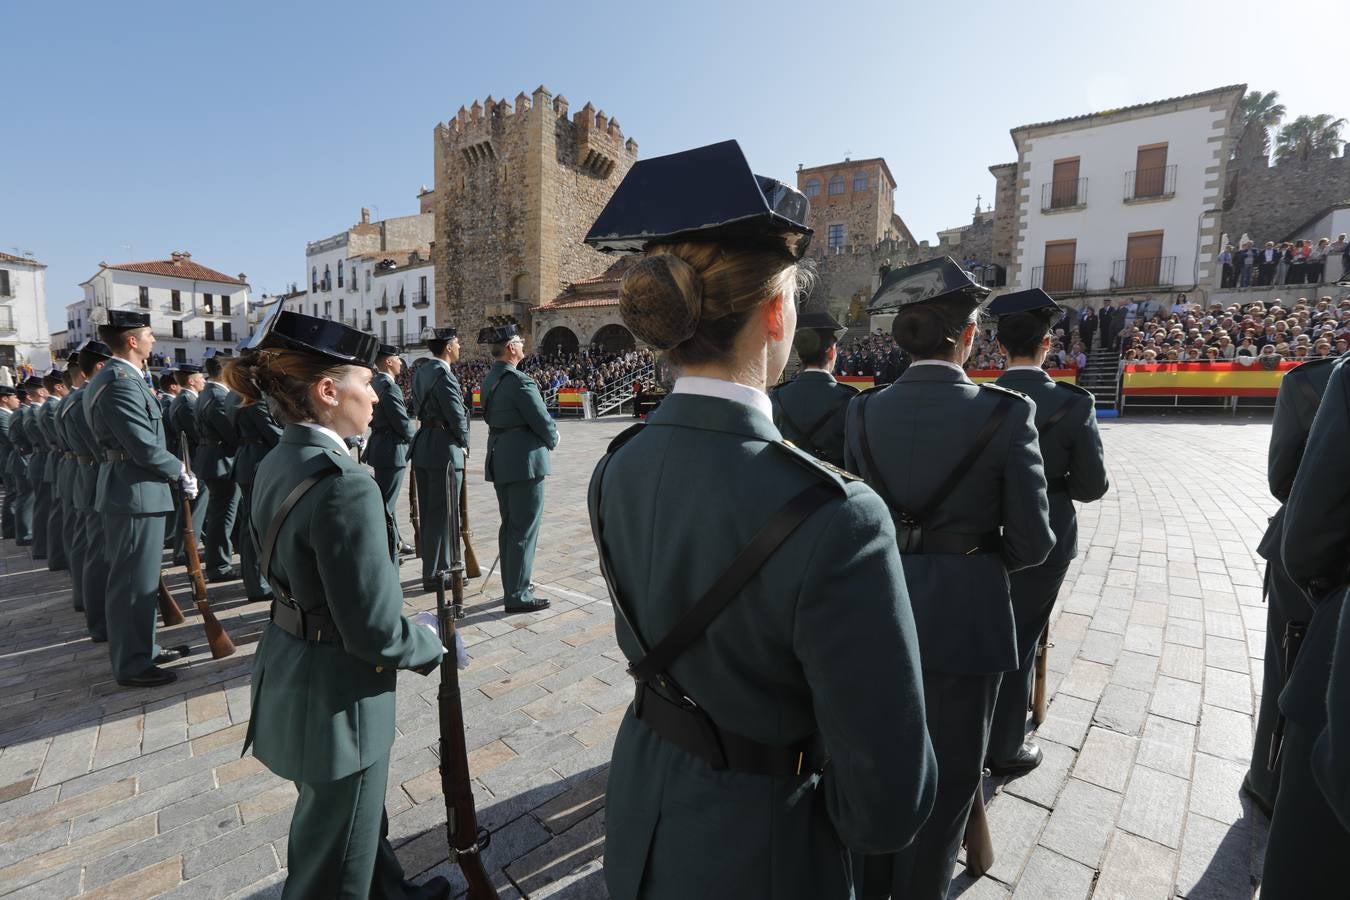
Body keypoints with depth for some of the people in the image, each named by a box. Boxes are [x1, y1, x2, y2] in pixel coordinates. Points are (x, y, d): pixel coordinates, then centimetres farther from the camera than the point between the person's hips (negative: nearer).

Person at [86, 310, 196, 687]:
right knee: (133, 580, -1)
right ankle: (131, 664, 11)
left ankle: (143, 648, 30)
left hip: (133, 488, 11)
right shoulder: (121, 380, -19)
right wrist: (181, 470, -10)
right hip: (136, 492, -11)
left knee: (140, 577, 18)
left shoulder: (118, 376, 14)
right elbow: (144, 447, -22)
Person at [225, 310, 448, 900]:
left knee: (356, 819, 31)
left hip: (288, 670, 9)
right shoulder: (344, 487, -30)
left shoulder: (277, 465, 0)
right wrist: (435, 647, -7)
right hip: (336, 694, -9)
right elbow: (375, 631, -27)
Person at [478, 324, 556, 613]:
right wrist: (552, 440, 5)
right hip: (525, 460, -9)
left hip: (499, 459, 9)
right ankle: (518, 596, 6)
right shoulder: (520, 381, -18)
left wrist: (546, 433, 11)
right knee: (524, 529, -1)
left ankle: (513, 584, 29)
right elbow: (543, 421, -17)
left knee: (509, 525, 17)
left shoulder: (489, 380, 10)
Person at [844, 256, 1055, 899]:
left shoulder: (863, 411, -6)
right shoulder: (1005, 412, -14)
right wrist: (978, 559, 10)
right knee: (947, 774, 19)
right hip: (966, 612, -3)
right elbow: (1032, 542, -10)